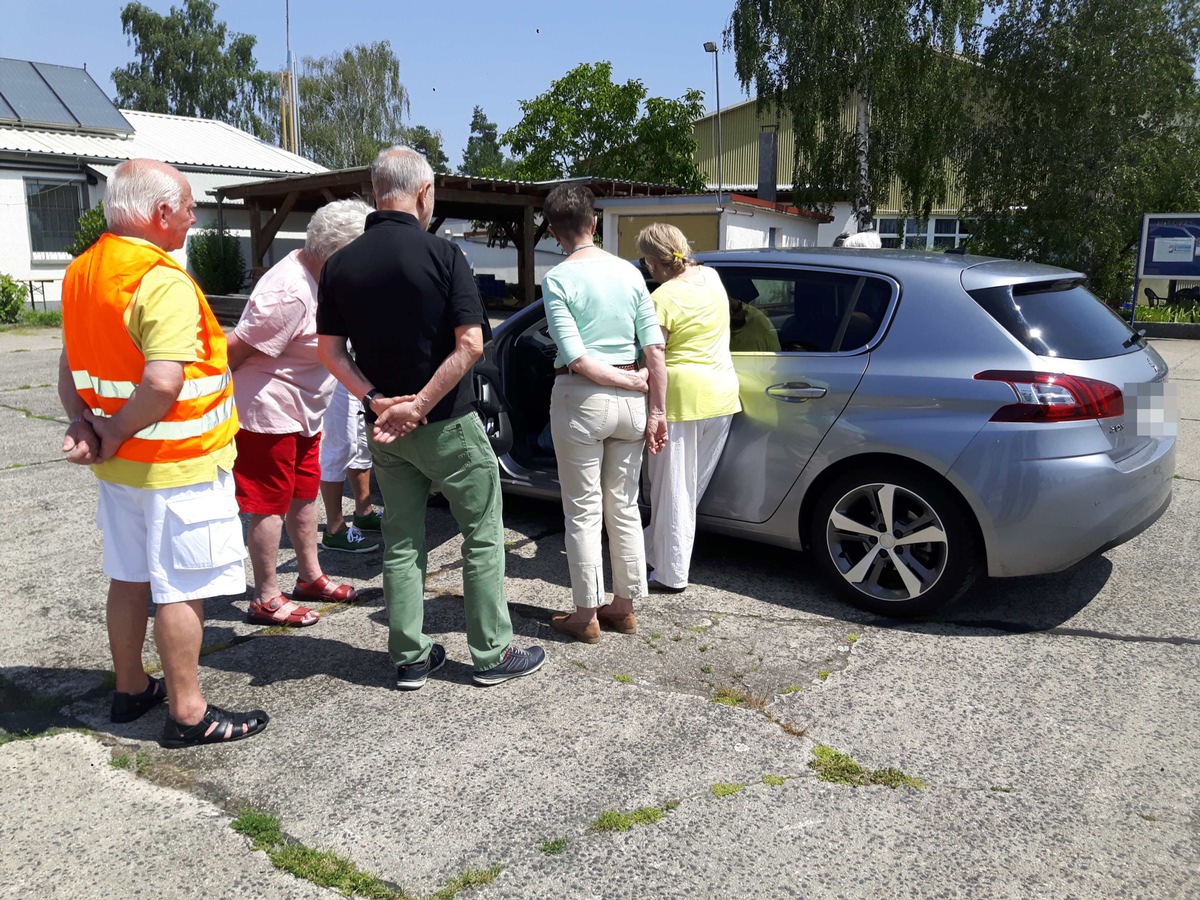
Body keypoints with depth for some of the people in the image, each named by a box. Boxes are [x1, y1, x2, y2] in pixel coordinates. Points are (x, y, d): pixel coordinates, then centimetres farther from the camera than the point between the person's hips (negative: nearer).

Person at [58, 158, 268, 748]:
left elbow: (69, 364, 13)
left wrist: (83, 424, 1)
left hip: (120, 463, 9)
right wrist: (118, 433, -16)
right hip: (177, 464, -9)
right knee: (182, 589, 1)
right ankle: (187, 715, 12)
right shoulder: (164, 282, -21)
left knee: (129, 578, 19)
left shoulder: (82, 272, 8)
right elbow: (164, 382, -29)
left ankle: (131, 689, 34)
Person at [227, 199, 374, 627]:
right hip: (269, 411, -10)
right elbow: (236, 350, -23)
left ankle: (311, 577, 32)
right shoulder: (290, 293, -27)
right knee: (270, 505, -1)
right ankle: (266, 600, 11)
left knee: (304, 495, 18)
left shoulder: (316, 273, 3)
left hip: (302, 411, 10)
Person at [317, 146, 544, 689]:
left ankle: (410, 658, 19)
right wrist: (419, 406, -16)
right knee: (482, 534, 8)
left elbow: (330, 350, -1)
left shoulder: (340, 265, 1)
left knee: (401, 541, 13)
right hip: (448, 422, -5)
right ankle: (492, 653, 14)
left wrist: (378, 402, -9)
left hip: (384, 427, 5)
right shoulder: (442, 255, -12)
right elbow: (470, 344, -19)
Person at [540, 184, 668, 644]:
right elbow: (655, 349, -1)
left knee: (583, 511, 5)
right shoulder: (629, 272, 4)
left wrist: (632, 382, -7)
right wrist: (657, 411, 1)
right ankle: (624, 607, 24)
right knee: (624, 507, 14)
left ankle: (586, 614, 14)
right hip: (631, 400, 5)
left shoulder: (558, 278, -8)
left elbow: (575, 356, -16)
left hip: (581, 399, -5)